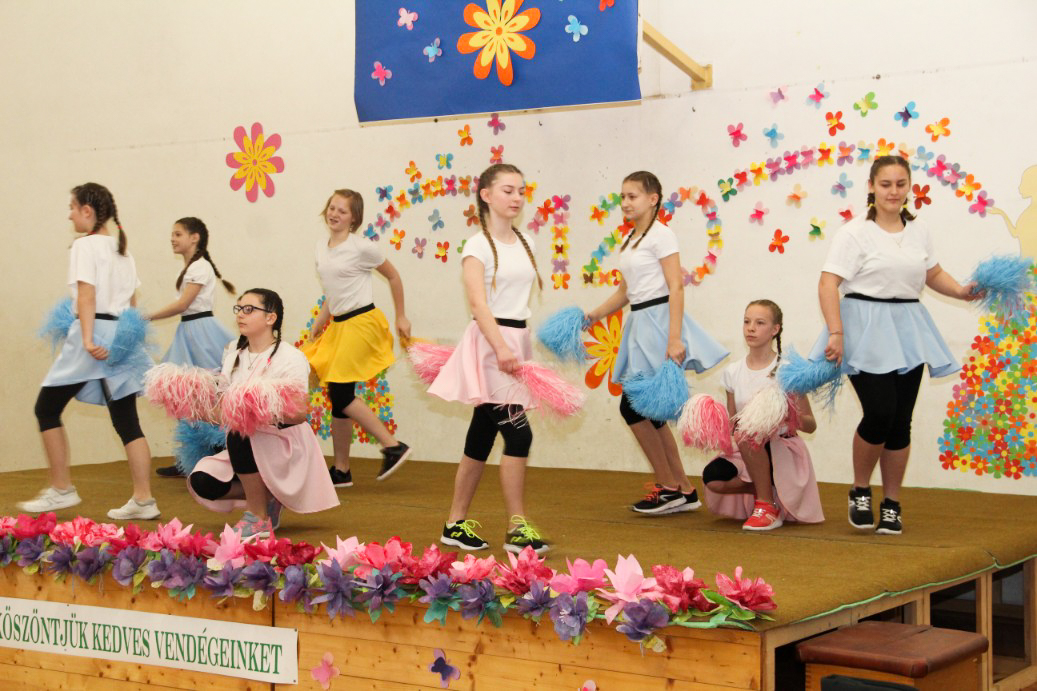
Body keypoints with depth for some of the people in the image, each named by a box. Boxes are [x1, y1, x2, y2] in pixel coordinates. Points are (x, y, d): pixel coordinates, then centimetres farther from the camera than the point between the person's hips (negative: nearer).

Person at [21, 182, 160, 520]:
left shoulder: (85, 245, -6)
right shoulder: (123, 249, 16)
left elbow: (86, 295, -17)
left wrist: (88, 340, -25)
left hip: (93, 332, -8)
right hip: (122, 336, 8)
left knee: (47, 409, 5)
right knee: (126, 420, 6)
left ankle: (61, 489, 6)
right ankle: (143, 500, 1)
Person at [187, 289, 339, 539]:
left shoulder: (290, 358, -11)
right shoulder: (233, 353, 10)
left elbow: (300, 414, -21)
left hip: (287, 447, -6)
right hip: (246, 448, 6)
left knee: (239, 436, -35)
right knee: (201, 481, -17)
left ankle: (258, 518, -22)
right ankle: (268, 498, 6)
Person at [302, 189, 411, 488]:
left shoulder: (361, 247, -9)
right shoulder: (321, 246, 11)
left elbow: (393, 276, 2)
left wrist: (401, 317, 6)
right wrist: (321, 320, 14)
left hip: (361, 322, -7)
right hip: (338, 325, 7)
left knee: (341, 393, -13)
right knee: (338, 396, 7)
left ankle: (392, 446, -5)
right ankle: (341, 470, 15)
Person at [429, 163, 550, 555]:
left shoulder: (524, 243, 14)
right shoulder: (478, 246, -7)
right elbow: (478, 303, -17)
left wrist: (519, 349, 12)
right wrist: (501, 349, -28)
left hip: (517, 342, 7)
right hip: (489, 342, -7)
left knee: (482, 437, 11)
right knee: (518, 433, -13)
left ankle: (456, 524, 20)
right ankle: (517, 529, -7)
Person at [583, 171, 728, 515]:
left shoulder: (660, 235, -9)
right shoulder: (629, 240, 16)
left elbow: (676, 287, -16)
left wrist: (674, 339, -23)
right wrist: (590, 317, 13)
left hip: (658, 319, -9)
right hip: (639, 323, 9)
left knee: (632, 406, -9)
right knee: (648, 411, 8)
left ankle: (668, 487, 4)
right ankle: (683, 490, 16)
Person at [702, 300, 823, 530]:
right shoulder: (733, 372, 5)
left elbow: (810, 425, -6)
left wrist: (797, 417, -29)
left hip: (785, 453, -4)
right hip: (750, 454, 4)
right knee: (712, 477, -27)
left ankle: (768, 505, -19)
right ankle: (769, 491, 0)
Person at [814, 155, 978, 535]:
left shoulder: (919, 232, 11)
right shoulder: (855, 232, -7)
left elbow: (934, 274, 23)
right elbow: (828, 283, -13)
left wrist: (961, 290, 3)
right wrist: (836, 333, -22)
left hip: (906, 330, 5)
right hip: (866, 328, -5)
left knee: (901, 422, 5)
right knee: (880, 413, -16)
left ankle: (892, 503, 18)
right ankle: (860, 492, 8)